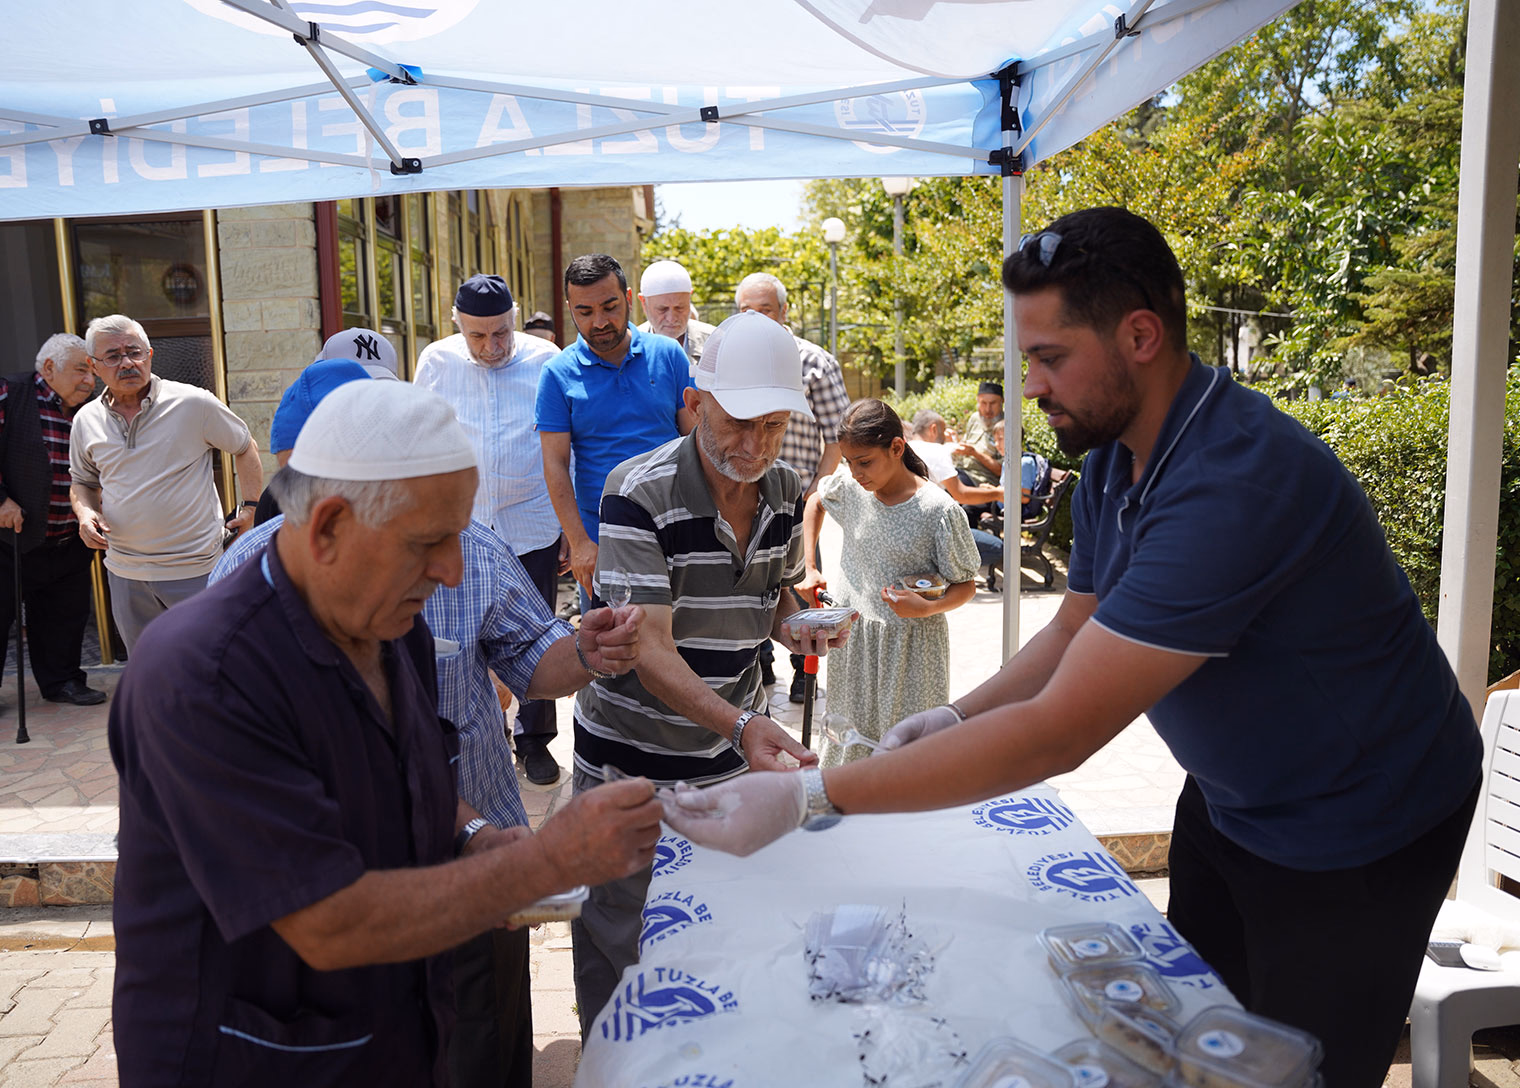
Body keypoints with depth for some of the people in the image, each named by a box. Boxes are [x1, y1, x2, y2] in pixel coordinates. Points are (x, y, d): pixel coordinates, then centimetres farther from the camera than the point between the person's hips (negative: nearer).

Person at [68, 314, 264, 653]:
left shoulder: (193, 403, -8)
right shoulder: (86, 421, 5)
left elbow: (244, 447, 4)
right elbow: (82, 481, 20)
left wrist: (250, 506, -2)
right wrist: (85, 511, -2)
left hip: (195, 569, -4)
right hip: (125, 571, 4)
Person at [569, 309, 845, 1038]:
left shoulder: (785, 493, -2)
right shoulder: (640, 493, -22)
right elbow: (648, 649, -27)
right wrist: (739, 723, -41)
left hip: (732, 754, 5)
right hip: (631, 757, -5)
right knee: (618, 930, 9)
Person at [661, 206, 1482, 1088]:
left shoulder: (1238, 485, -37)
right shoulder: (1112, 460, -6)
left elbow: (1059, 733, -38)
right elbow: (1074, 634, 6)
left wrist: (805, 798, -37)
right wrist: (955, 717, -11)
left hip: (1350, 835, -7)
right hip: (1229, 798, 8)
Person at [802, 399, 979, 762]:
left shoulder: (939, 510, -17)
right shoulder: (848, 488, -4)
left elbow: (966, 585, -8)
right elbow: (815, 502, 20)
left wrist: (927, 608, -27)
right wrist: (810, 569, 12)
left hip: (911, 641, -4)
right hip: (851, 636, 4)